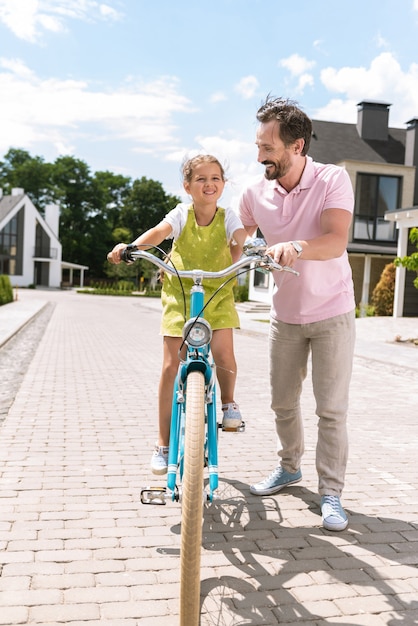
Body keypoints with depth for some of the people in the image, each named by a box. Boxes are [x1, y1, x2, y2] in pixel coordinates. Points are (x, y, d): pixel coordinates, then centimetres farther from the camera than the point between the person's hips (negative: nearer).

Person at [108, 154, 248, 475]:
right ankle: (163, 444, 10)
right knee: (171, 365, -3)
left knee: (223, 351, -23)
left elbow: (241, 239, -23)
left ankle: (228, 401, 13)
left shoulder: (228, 216, -5)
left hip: (217, 293, 0)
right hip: (180, 292, 0)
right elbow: (159, 232, -26)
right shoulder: (182, 214, -8)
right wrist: (129, 246, -45)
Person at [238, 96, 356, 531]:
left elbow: (336, 242, -32)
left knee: (331, 409, -2)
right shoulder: (256, 192, -7)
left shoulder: (333, 180, -17)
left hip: (331, 314, -3)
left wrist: (296, 246, -51)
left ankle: (331, 494, 11)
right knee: (282, 402, 13)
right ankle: (289, 467, 36)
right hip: (285, 315, 4)